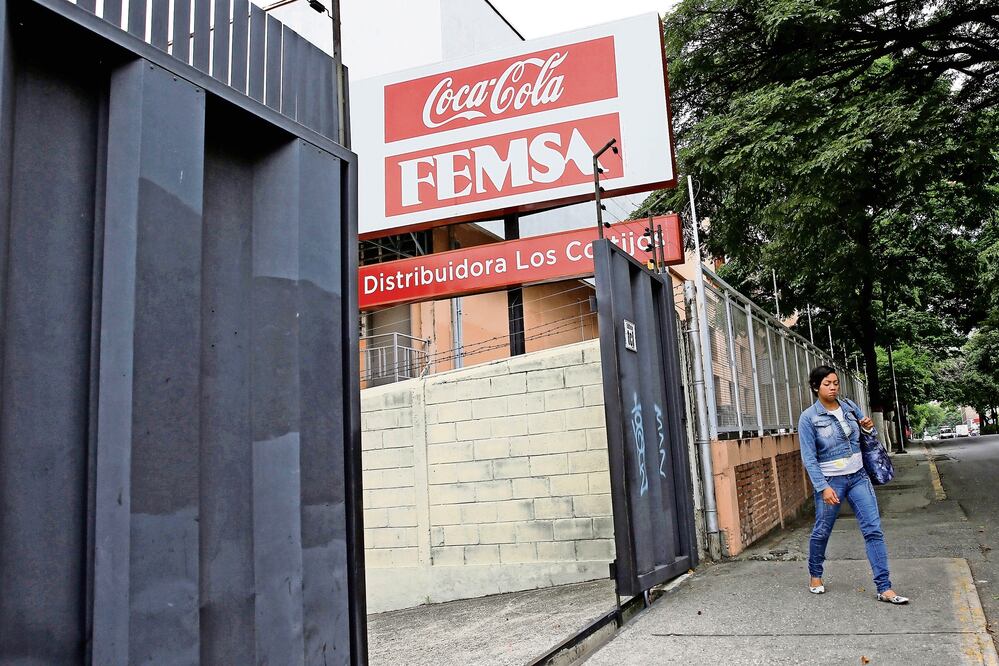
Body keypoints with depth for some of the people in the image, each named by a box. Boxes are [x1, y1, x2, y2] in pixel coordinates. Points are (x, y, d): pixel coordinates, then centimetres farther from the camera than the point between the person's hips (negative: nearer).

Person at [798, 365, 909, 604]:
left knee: (873, 529, -4)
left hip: (858, 476, 4)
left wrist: (869, 428, -6)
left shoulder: (849, 406, 3)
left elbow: (866, 438, 18)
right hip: (830, 481, -3)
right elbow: (809, 458, -12)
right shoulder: (808, 418, -11)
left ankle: (884, 588, -1)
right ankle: (815, 576, 34)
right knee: (822, 531, 11)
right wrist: (823, 487, -19)